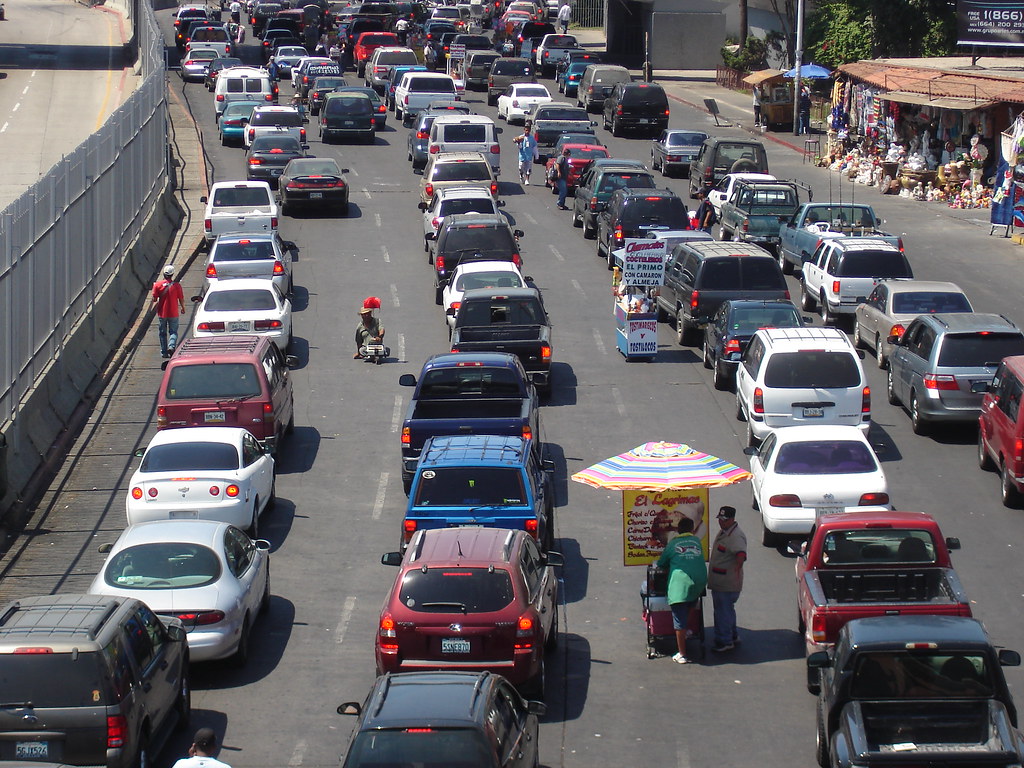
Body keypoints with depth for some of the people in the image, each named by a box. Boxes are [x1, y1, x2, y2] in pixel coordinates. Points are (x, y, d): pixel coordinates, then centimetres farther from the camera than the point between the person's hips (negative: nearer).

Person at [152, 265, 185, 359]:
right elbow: (181, 299, -4)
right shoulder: (176, 285, -9)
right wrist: (183, 308, 13)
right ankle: (171, 346, -15)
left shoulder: (157, 284, -7)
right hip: (173, 313, -1)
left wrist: (155, 306, 18)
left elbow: (154, 299, -4)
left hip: (162, 313, 1)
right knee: (173, 332, 9)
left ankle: (164, 352, 14)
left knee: (163, 333, 12)